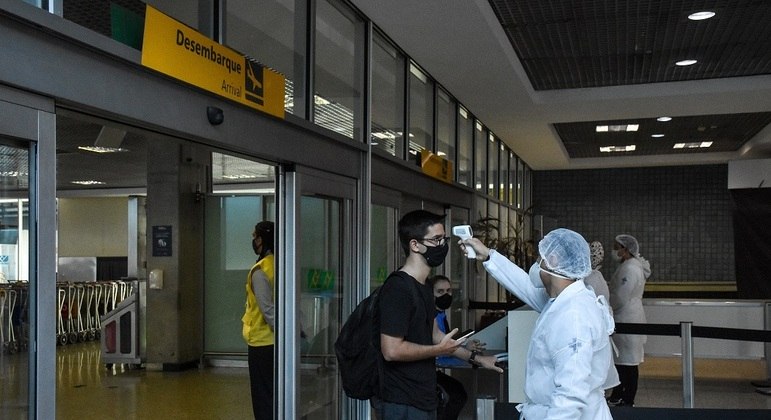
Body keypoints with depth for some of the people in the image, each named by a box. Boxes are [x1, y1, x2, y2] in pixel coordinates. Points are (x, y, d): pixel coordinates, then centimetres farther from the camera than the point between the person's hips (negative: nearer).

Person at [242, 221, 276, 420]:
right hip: (275, 341, 7)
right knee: (274, 395, 15)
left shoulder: (260, 271, -16)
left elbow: (268, 310, -20)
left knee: (263, 398, 1)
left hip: (263, 342, -7)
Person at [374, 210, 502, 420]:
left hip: (422, 400, 10)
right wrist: (439, 350, -12)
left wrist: (476, 358, 22)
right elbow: (392, 351, -25)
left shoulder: (423, 288, 12)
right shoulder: (398, 288, -20)